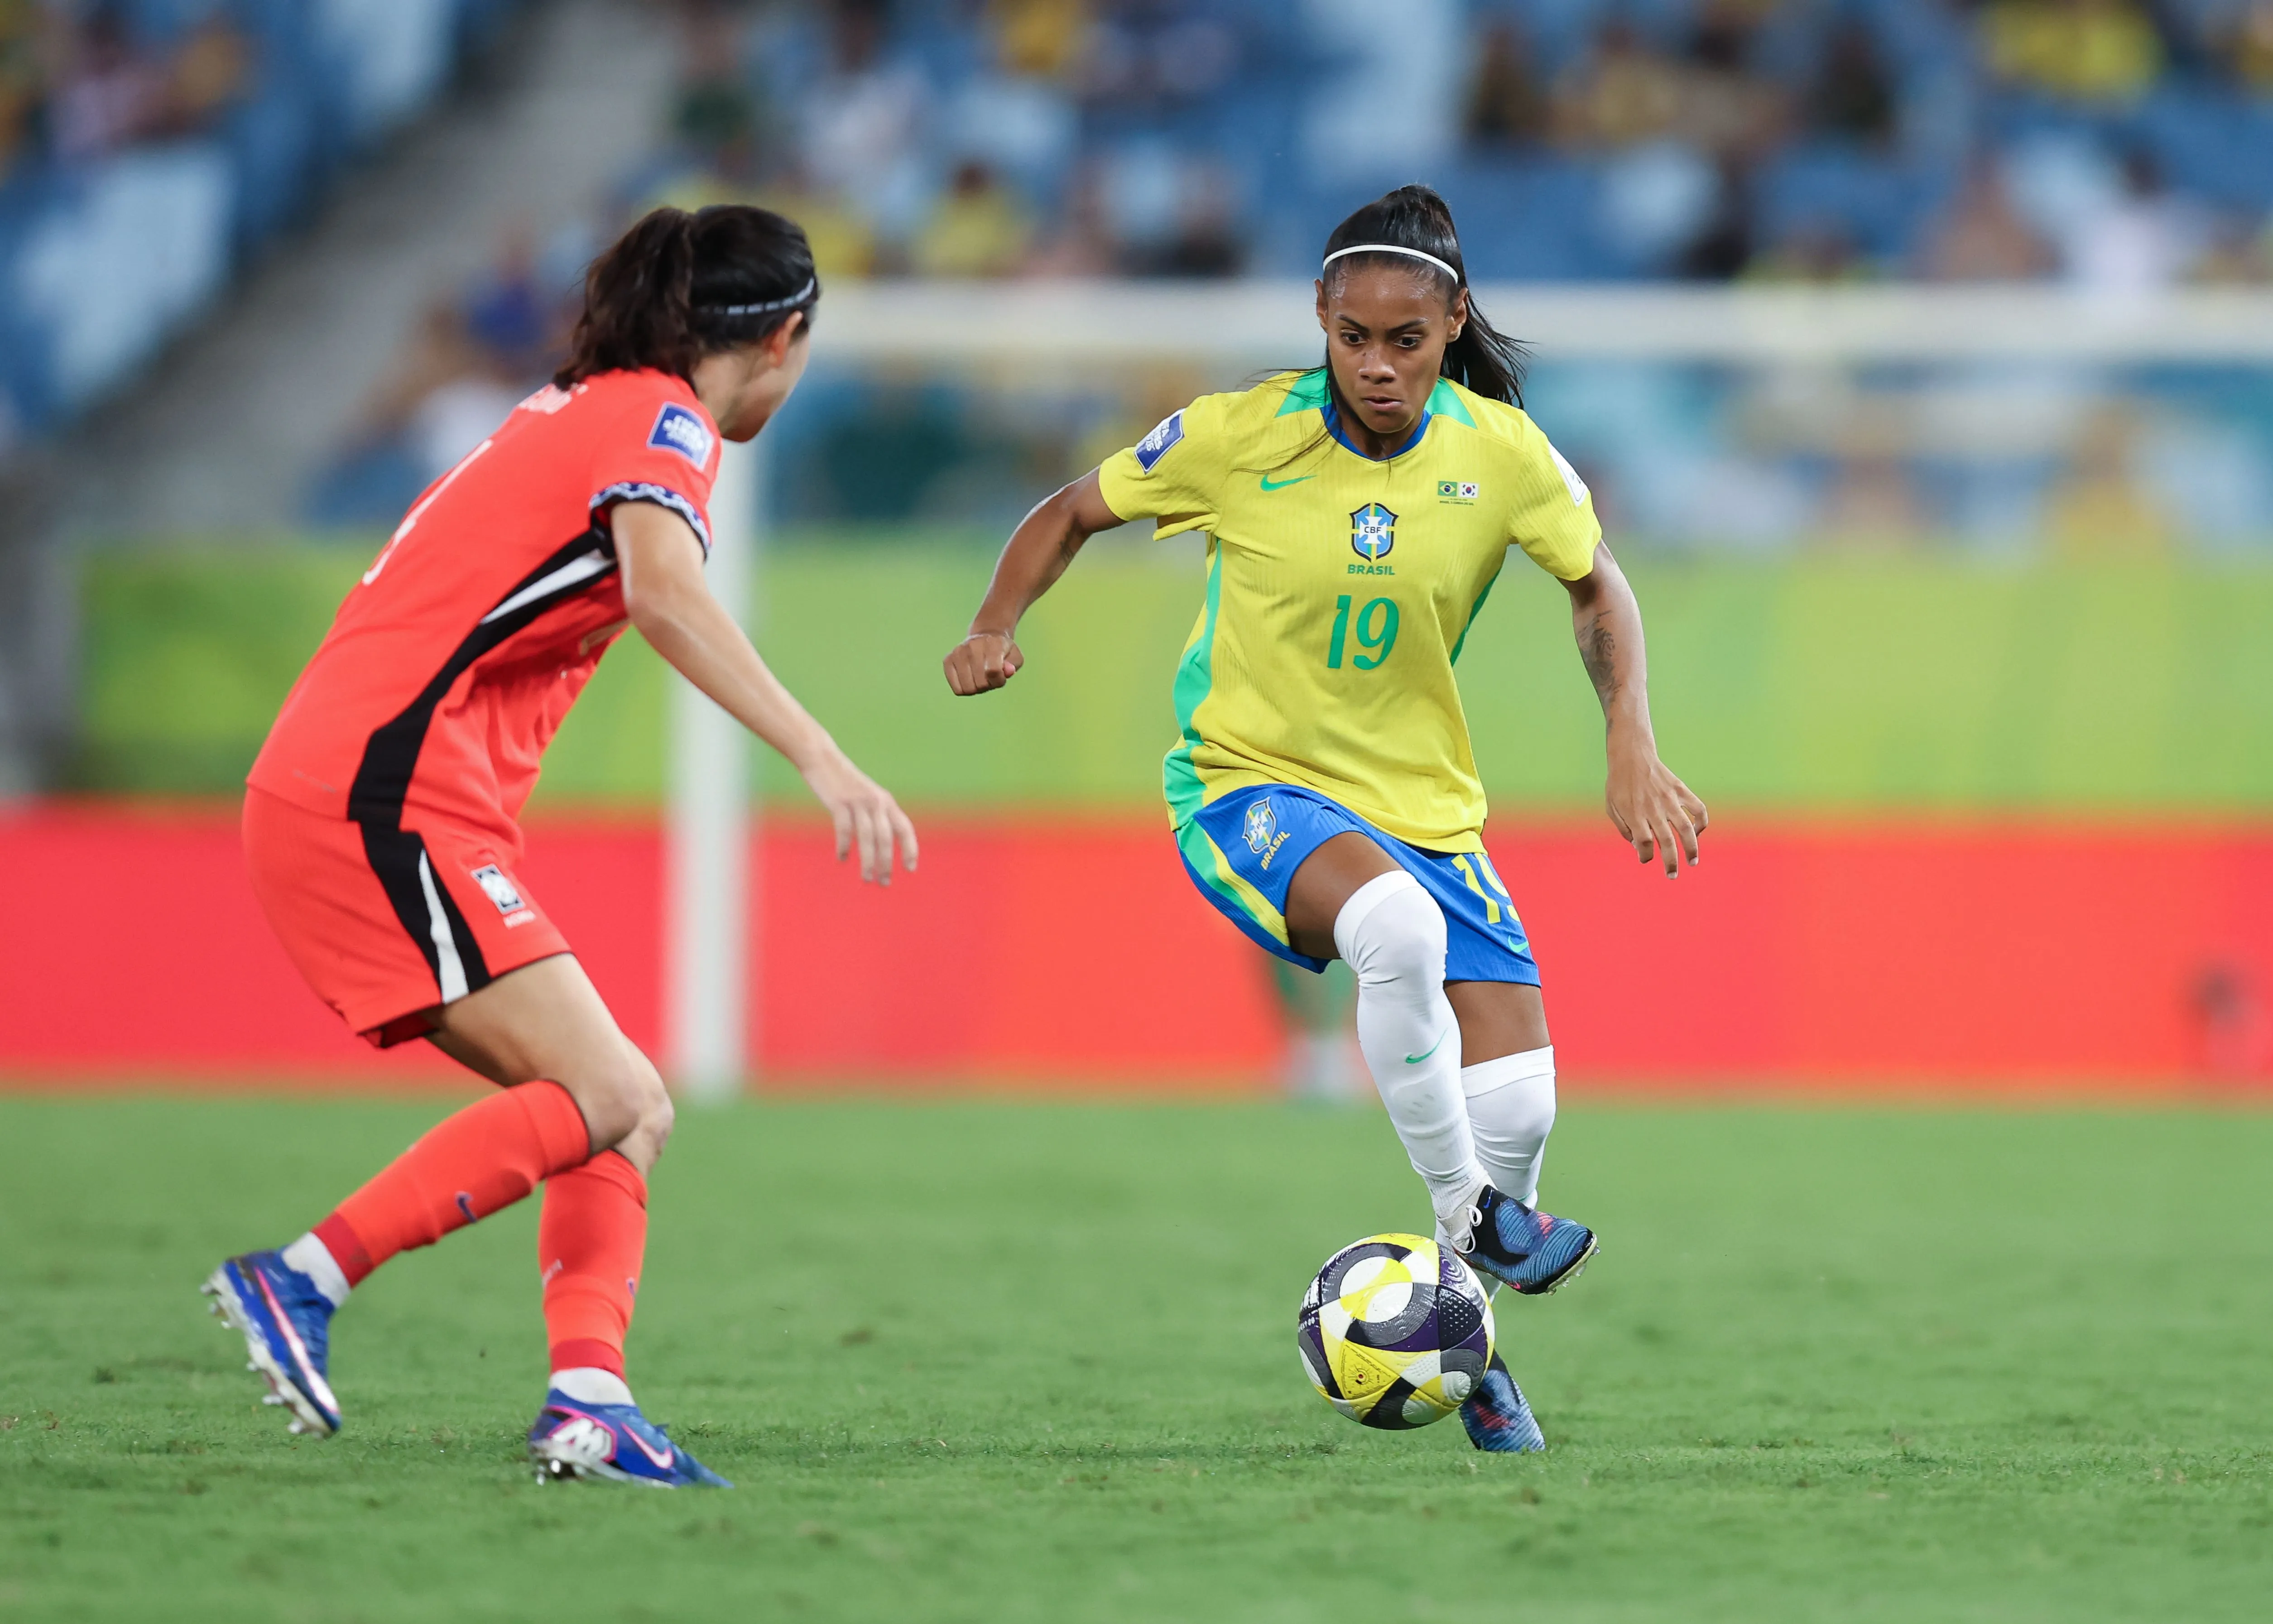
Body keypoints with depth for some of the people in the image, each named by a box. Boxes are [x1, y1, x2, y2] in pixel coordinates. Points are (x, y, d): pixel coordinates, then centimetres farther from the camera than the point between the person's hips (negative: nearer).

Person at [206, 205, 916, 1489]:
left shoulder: (587, 410, 22)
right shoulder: (660, 422, -7)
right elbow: (664, 592, -27)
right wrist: (819, 756, -35)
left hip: (356, 796, 10)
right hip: (386, 797, -10)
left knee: (632, 1114, 3)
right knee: (603, 1099, -16)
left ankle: (588, 1398, -12)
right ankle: (304, 1279, -16)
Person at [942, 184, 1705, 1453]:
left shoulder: (1502, 454, -7)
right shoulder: (1242, 437, -14)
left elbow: (1599, 586, 9)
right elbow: (1076, 514, 1)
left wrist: (1633, 747, -4)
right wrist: (998, 629, -16)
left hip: (1424, 805, 3)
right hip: (1253, 785, -3)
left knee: (1519, 1108, -9)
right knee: (1397, 926, -38)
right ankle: (1467, 1211, -18)